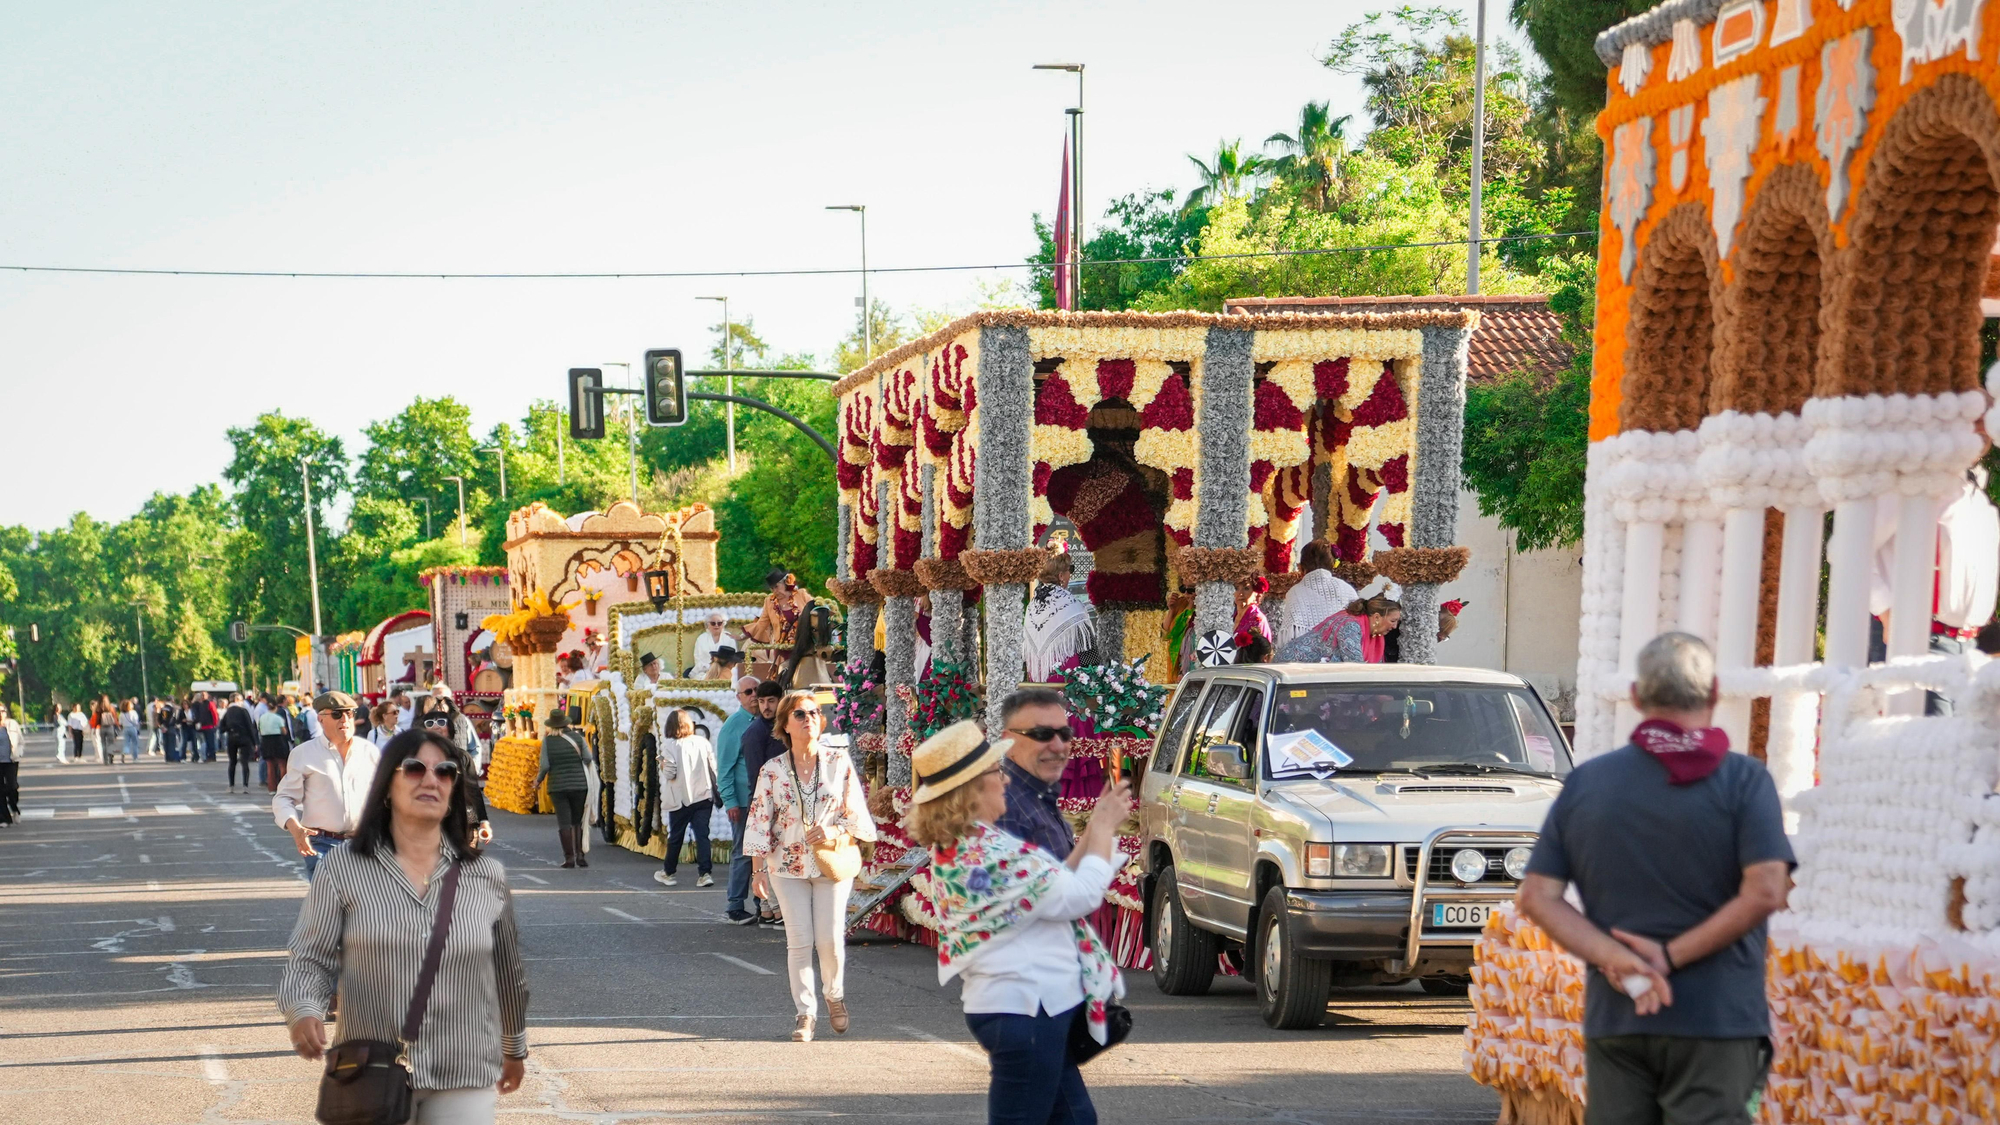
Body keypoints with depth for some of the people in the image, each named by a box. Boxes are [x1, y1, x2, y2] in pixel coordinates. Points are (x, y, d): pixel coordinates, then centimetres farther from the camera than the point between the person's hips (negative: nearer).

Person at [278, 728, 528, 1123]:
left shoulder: (487, 877, 5)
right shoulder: (343, 869, -2)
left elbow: (508, 972, 16)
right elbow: (311, 960, -4)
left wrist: (515, 1047, 26)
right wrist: (303, 1011, -24)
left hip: (465, 1082, 1)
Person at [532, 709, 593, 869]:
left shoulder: (548, 740, -4)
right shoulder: (576, 738, -1)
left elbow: (545, 765, -8)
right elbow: (588, 758, -5)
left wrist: (538, 781, 8)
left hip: (557, 786, -1)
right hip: (579, 784, 1)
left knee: (564, 822, 2)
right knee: (578, 821, 11)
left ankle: (569, 857, -2)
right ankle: (580, 855, 5)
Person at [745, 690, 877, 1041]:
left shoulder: (839, 762, -1)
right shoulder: (772, 771, -1)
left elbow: (857, 811, 3)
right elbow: (760, 821, 1)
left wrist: (835, 831, -16)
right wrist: (758, 869, -4)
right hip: (788, 865, 0)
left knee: (830, 939, -3)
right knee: (799, 940, -2)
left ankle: (835, 995, 25)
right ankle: (805, 1013, 7)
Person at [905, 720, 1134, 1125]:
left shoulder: (956, 847, 8)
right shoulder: (991, 853, -24)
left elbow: (1052, 886, 11)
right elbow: (1079, 896, -18)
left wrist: (1092, 831, 6)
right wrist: (1103, 830, -5)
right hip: (1026, 1009, -10)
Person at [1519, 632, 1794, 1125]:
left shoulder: (1585, 782, 7)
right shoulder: (1742, 780, -4)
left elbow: (1538, 896, 1)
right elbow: (1765, 892, -16)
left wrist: (1615, 960, -9)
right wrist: (1672, 957, -12)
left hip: (1613, 1018, 3)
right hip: (1714, 1017, -3)